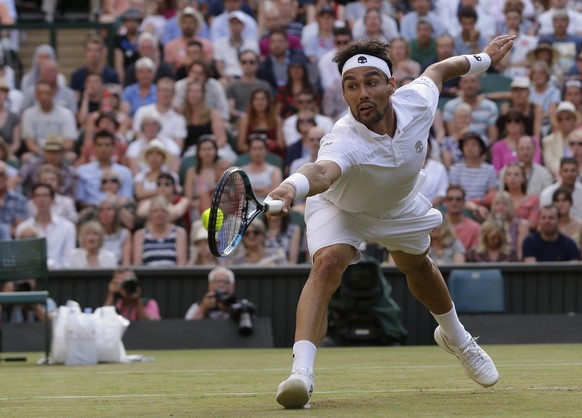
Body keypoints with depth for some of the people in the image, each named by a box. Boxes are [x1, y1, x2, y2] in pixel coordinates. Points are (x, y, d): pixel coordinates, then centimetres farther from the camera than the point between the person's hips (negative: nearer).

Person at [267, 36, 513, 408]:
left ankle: (456, 337, 58)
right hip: (340, 210, -5)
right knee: (328, 263, -32)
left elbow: (437, 70, -7)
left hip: (399, 207, 5)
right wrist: (292, 187, -92)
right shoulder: (344, 142, -46)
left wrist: (484, 59, 10)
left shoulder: (416, 102, -31)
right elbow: (322, 171, -69)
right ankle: (302, 373, -39)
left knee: (418, 267, 27)